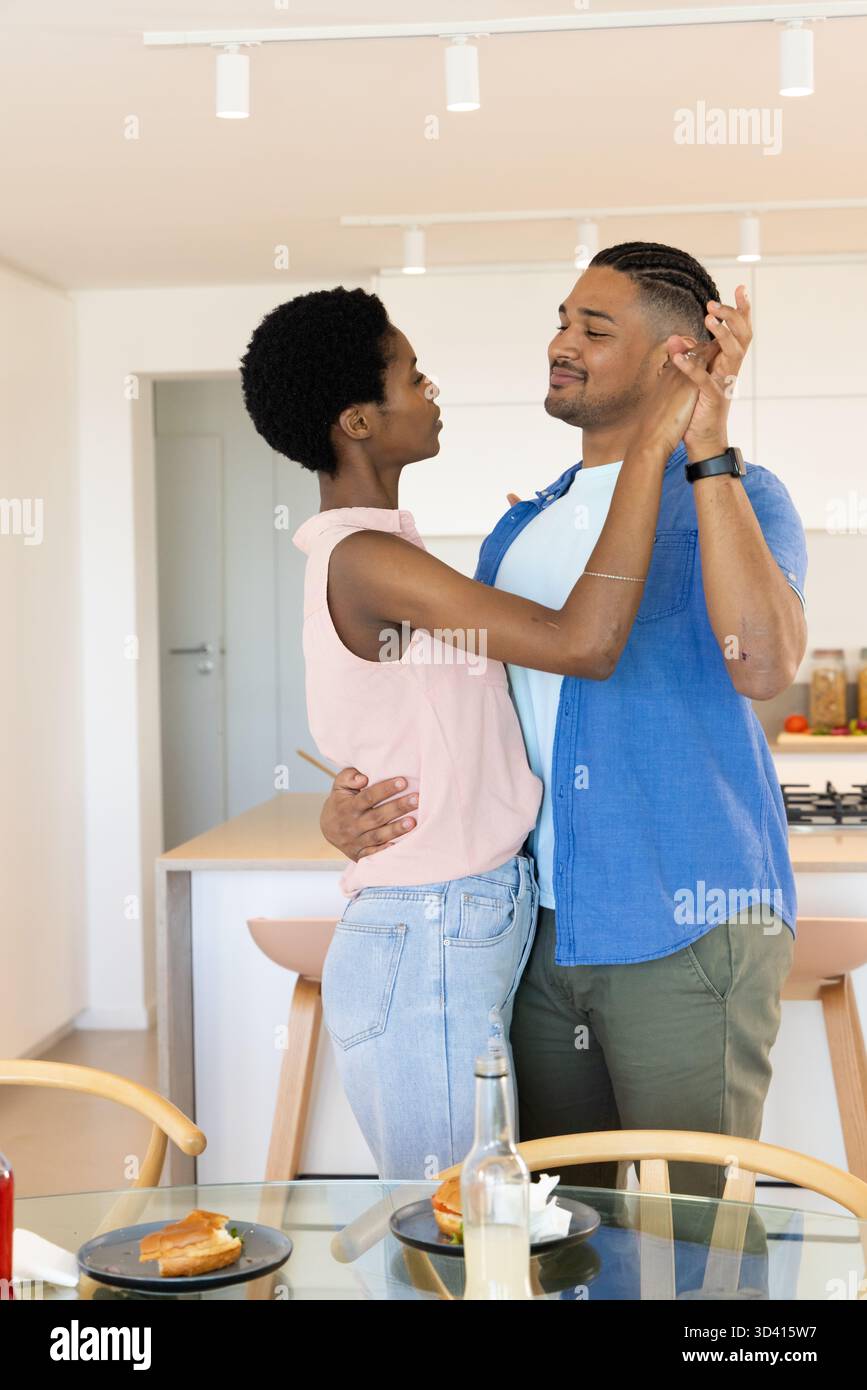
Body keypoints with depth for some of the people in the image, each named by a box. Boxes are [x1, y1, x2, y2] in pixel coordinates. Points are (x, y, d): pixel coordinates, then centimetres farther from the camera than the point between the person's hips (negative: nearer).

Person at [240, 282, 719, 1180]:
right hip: (427, 951, -10)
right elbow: (584, 644, -28)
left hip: (454, 936, 10)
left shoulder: (361, 551, 13)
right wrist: (651, 442, -23)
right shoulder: (364, 558, -19)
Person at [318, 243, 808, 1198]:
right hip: (545, 929, 6)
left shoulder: (736, 499, -4)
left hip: (689, 931, -6)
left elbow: (763, 664, -25)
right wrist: (351, 801, -1)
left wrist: (707, 445, -23)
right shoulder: (520, 530, 15)